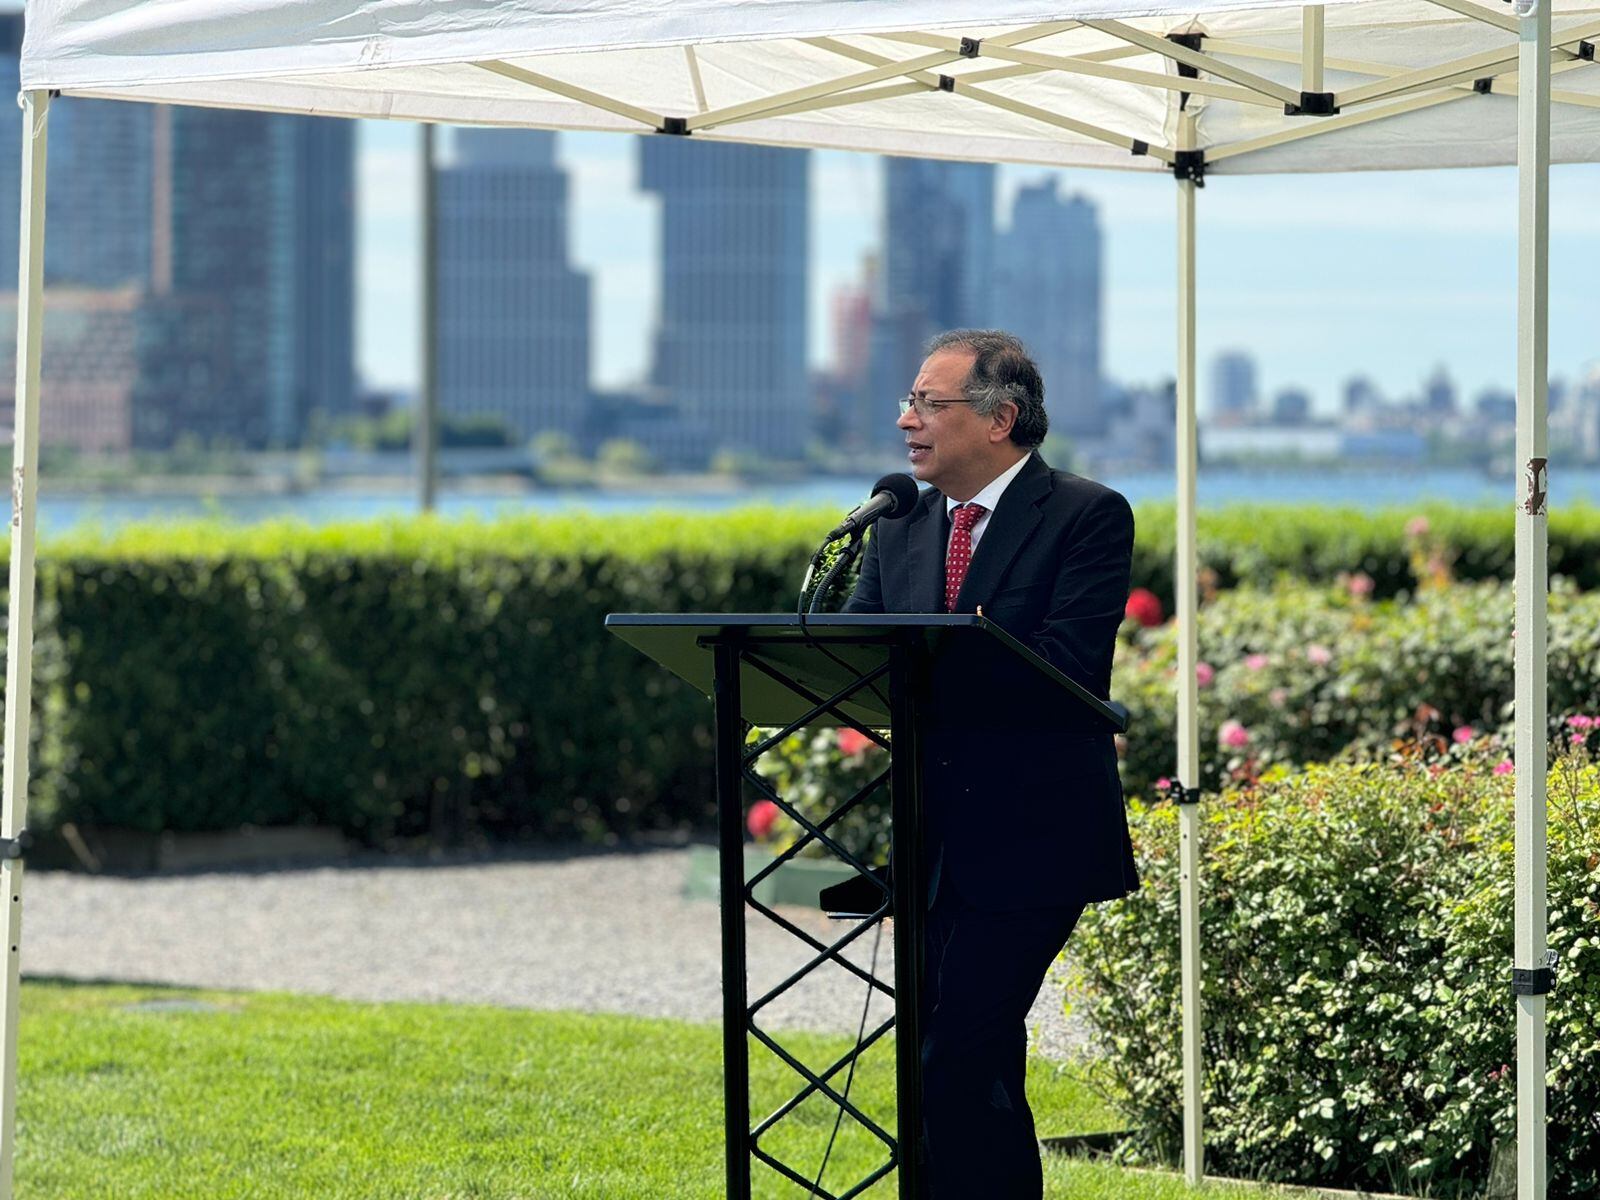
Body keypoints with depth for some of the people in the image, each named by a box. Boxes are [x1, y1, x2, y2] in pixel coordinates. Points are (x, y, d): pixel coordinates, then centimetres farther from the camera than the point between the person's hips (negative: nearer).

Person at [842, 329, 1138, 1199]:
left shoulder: (1085, 517, -6)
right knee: (979, 1069, 13)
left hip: (1029, 842, -7)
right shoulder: (901, 530, 14)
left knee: (956, 1061, -15)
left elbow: (1067, 663, -19)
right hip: (934, 844, 7)